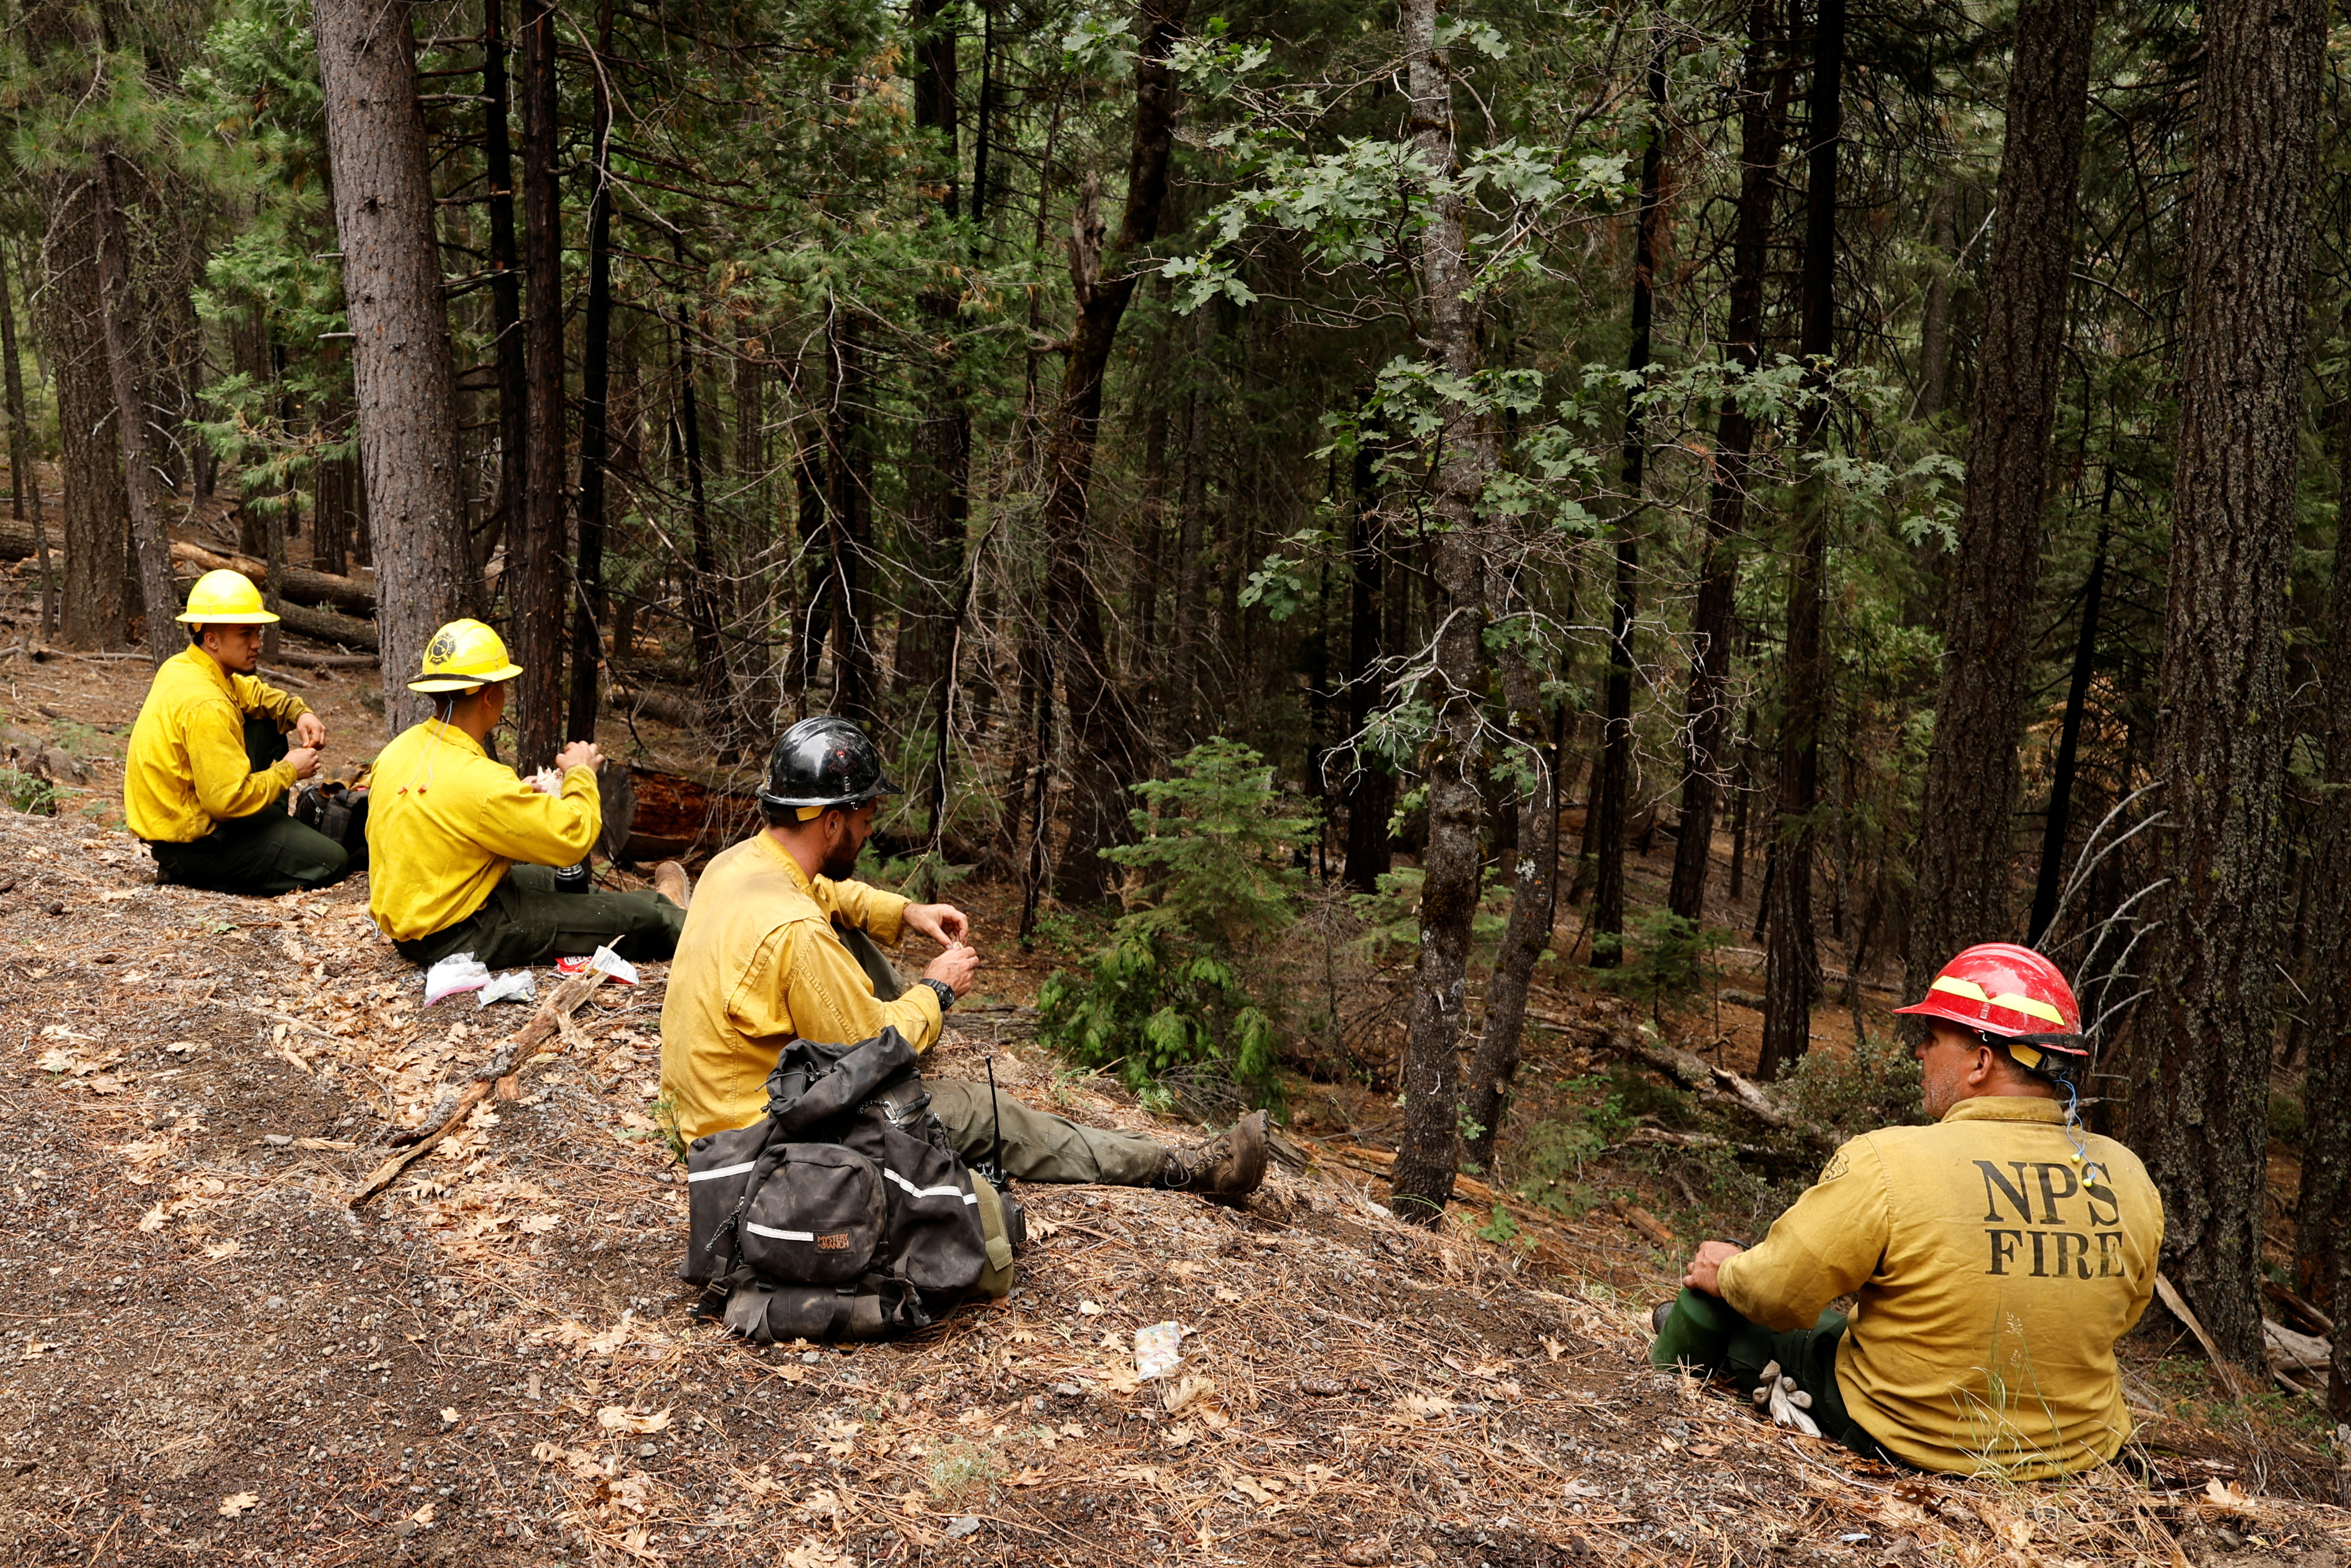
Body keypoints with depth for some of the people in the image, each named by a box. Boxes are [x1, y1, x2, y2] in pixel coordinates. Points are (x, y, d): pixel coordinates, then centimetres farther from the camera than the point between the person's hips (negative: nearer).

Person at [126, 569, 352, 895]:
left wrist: (299, 713, 2)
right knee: (332, 862, -11)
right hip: (194, 841, -10)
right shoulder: (205, 706, -28)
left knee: (267, 727, 17)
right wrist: (289, 770, -15)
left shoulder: (182, 666, 2)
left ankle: (273, 829, 21)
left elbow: (254, 693, 21)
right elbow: (231, 799, -29)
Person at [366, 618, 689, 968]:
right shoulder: (481, 784, -30)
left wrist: (518, 796, 12)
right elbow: (574, 836, -20)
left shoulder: (399, 750, -3)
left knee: (552, 879, 28)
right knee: (635, 916, 1)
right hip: (459, 941, -9)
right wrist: (580, 773, -3)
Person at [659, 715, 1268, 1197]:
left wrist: (905, 912, 8)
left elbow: (820, 892, 22)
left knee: (847, 931, 11)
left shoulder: (736, 861, -3)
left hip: (714, 1098, 9)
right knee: (982, 1114, -2)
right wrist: (937, 991, -5)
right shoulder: (795, 934, -31)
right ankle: (1184, 1169, 8)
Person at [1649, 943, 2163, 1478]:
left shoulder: (1885, 1163, -26)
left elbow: (1779, 1291, -16)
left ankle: (1666, 1366, 47)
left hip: (1904, 1443, -5)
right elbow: (2124, 1314, 9)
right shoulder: (2130, 1179, -10)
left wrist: (1728, 1275, 7)